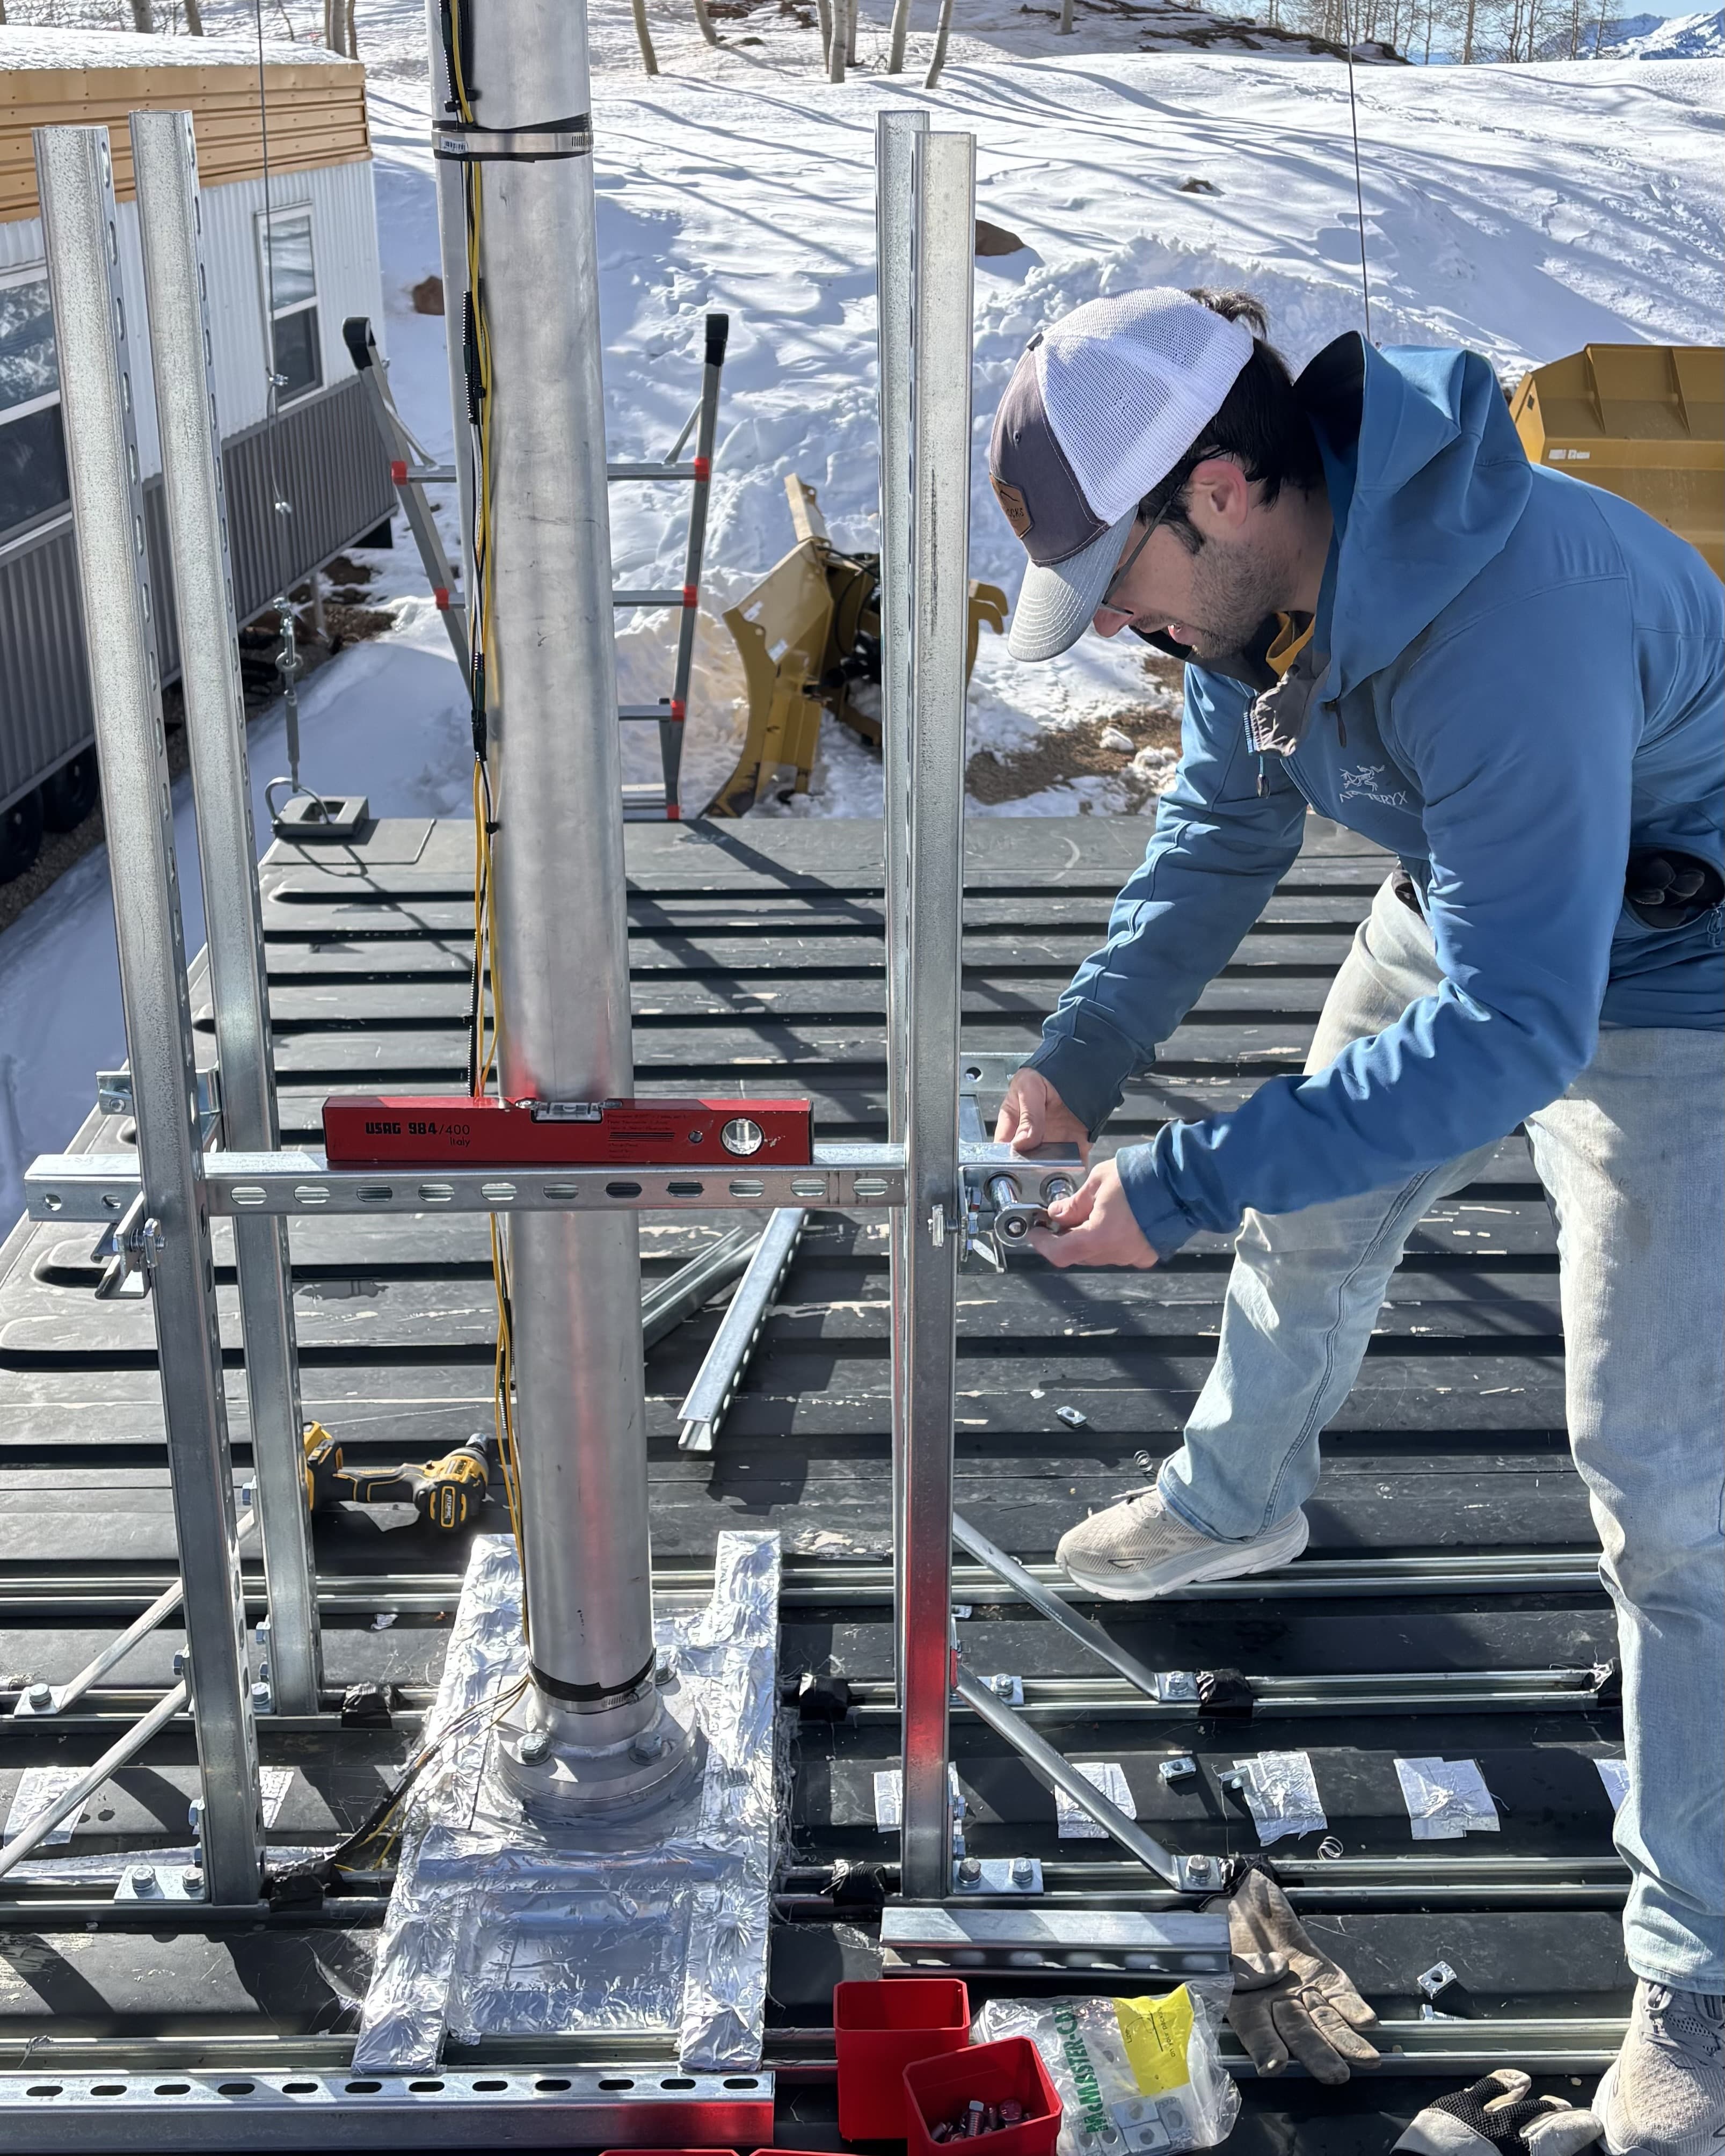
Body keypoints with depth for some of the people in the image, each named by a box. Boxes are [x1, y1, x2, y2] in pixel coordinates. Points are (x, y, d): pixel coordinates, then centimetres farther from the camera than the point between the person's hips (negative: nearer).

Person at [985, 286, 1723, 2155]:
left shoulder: (1513, 626, -40)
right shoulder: (1257, 574, -12)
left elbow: (1519, 1030, -41)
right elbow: (1223, 833, 3)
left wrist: (1181, 1182, -38)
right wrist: (1079, 1057, -6)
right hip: (1465, 905, 8)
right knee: (1313, 1222, 25)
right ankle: (1236, 1505, 56)